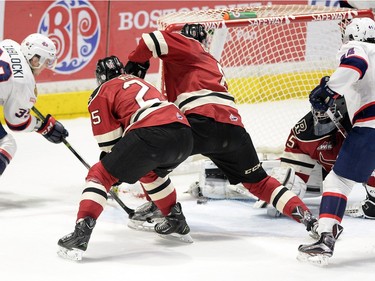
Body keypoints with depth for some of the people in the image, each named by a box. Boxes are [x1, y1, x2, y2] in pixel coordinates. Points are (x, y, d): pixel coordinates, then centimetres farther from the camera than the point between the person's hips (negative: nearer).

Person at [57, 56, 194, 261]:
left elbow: (109, 142, 13)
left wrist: (116, 169, 31)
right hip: (184, 132, 7)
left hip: (151, 134, -7)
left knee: (100, 174, 3)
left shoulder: (101, 93, 17)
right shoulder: (138, 82, 37)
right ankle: (177, 222, 40)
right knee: (151, 171, 37)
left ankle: (81, 233, -12)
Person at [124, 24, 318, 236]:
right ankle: (304, 214, 10)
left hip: (204, 121, -7)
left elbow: (154, 40, -2)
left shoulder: (188, 46, 15)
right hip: (234, 125, 7)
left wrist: (135, 63, 12)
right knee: (256, 180, 21)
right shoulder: (212, 62, 37)